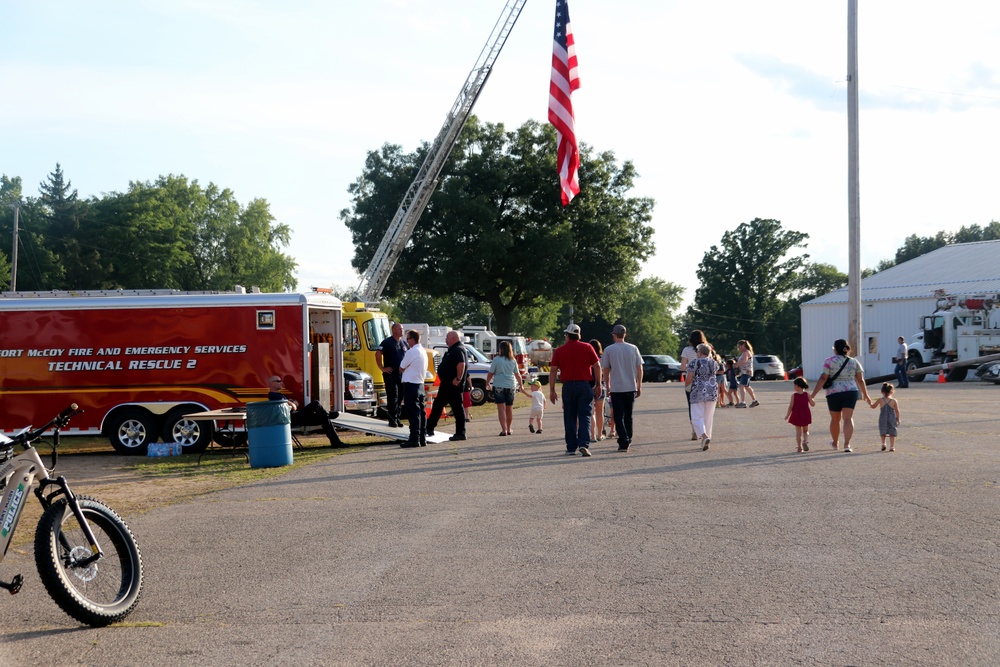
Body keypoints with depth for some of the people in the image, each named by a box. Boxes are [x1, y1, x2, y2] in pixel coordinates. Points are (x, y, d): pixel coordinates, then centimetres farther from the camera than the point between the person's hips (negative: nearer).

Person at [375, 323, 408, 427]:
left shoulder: (404, 343, 14)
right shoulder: (387, 342, -7)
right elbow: (378, 354, -15)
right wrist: (382, 368, -14)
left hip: (402, 375, 6)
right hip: (390, 374, -6)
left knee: (400, 398, 10)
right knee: (392, 398, -6)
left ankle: (397, 418, 18)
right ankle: (392, 419, -2)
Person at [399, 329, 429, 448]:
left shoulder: (411, 352, -15)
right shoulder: (423, 351, 13)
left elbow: (401, 368, -8)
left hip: (411, 384, -9)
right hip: (420, 383, 9)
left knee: (413, 412, -8)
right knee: (421, 412, 9)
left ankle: (414, 439, -9)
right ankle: (422, 439, 12)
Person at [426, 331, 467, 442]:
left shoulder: (458, 350, -17)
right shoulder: (453, 349, 16)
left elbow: (461, 364, -31)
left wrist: (458, 379, -28)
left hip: (453, 386, -11)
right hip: (446, 384, 11)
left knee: (457, 409, -5)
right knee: (437, 404, 16)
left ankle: (460, 434, 0)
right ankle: (429, 428, 24)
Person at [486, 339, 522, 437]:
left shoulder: (496, 359, -6)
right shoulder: (513, 361, 5)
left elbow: (490, 374, -3)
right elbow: (517, 374, 10)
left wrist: (487, 383, 12)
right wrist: (520, 385, 24)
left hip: (499, 386, -4)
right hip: (511, 386, 4)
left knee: (501, 408, -4)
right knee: (509, 408, 14)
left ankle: (504, 430, -13)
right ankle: (508, 429, 24)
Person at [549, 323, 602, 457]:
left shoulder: (559, 351, 4)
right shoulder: (587, 348, 4)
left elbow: (553, 371, 1)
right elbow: (597, 367, 1)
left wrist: (552, 390, 5)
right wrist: (598, 385, 8)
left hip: (568, 386, 1)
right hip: (585, 385, 0)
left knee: (570, 418, 8)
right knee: (584, 417, 0)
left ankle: (571, 448, 9)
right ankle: (583, 444, -15)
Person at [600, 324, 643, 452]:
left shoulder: (609, 350, -4)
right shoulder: (633, 349, 3)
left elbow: (606, 371, 0)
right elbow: (639, 369, 5)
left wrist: (608, 387, 12)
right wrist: (639, 387, 13)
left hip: (616, 389, -3)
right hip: (631, 388, 3)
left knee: (618, 417, 0)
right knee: (628, 416, 16)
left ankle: (623, 442, -11)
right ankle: (628, 440, 23)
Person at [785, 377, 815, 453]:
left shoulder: (794, 395, -8)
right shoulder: (807, 394, -4)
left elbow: (791, 406, -7)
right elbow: (812, 404, 0)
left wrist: (787, 415, 3)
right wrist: (811, 398, 20)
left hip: (797, 416, -2)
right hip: (805, 416, 2)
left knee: (798, 432, 6)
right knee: (805, 430, 17)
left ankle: (799, 447, 5)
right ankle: (805, 442, -8)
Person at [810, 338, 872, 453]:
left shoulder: (829, 361, -4)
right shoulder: (854, 362, 6)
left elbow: (823, 378, -10)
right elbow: (861, 380, 7)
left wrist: (813, 394, -8)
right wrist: (866, 395, 17)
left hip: (834, 393, -1)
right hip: (851, 392, 1)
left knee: (835, 419, 15)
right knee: (848, 418, -4)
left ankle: (835, 443, 33)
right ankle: (847, 444, -19)